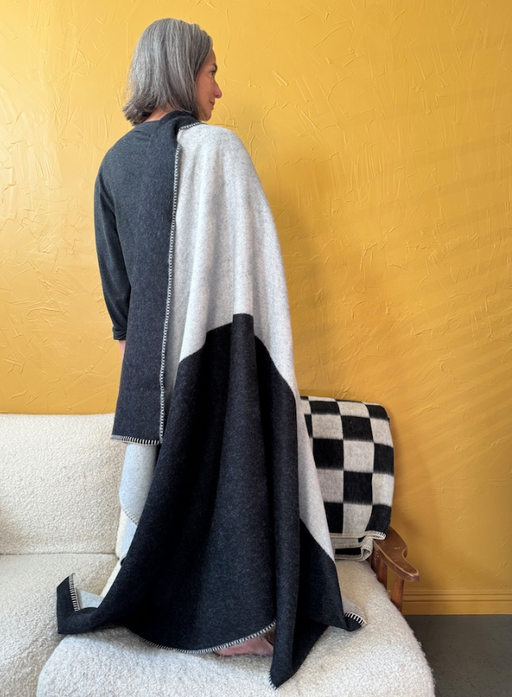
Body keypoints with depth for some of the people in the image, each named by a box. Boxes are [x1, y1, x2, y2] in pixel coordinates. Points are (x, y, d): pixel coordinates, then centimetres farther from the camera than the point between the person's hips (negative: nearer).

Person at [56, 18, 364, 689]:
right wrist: (269, 340, -6)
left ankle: (135, 594, 35)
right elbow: (251, 256, -12)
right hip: (219, 342, -6)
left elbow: (113, 268, 14)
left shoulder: (116, 159, 11)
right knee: (227, 460, 3)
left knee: (153, 463, 17)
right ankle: (238, 618, 17)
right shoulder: (216, 146, -8)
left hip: (151, 345, 6)